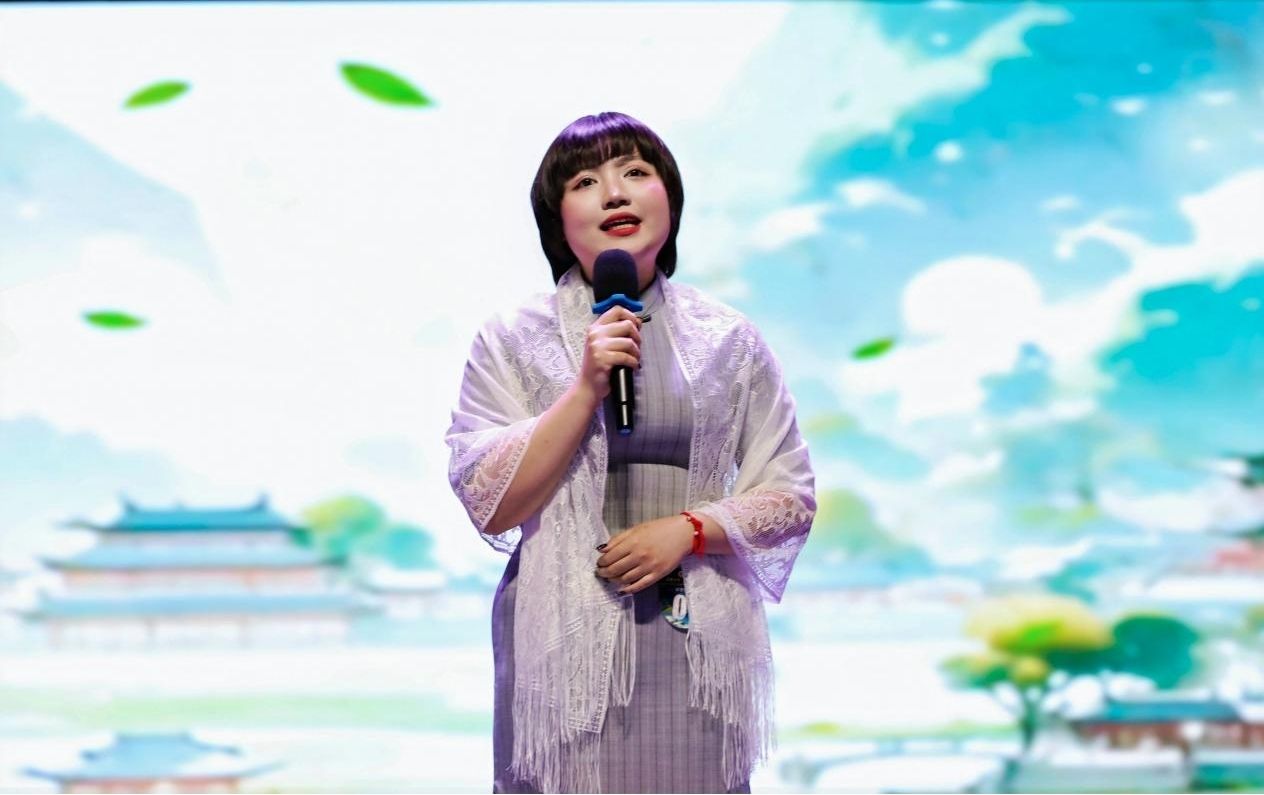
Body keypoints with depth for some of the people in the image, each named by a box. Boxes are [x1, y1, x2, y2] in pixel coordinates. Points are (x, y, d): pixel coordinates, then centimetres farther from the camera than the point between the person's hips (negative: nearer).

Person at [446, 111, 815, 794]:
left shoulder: (728, 340, 7)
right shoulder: (512, 340, 2)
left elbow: (792, 495, 8)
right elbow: (489, 506, -6)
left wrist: (690, 528, -10)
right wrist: (586, 389, -14)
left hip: (701, 646, 2)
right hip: (565, 648, -1)